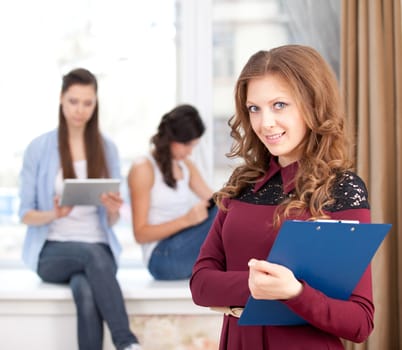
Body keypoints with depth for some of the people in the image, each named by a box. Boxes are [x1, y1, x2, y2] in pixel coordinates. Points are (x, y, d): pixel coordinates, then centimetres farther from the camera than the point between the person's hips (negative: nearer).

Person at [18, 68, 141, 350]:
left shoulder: (107, 148, 8)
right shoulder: (39, 148, 1)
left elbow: (111, 221, 9)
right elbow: (25, 214, 1)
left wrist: (113, 209, -16)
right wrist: (53, 214, -20)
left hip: (98, 247, 2)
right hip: (52, 251, -2)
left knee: (86, 292, -36)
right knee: (92, 254, -38)